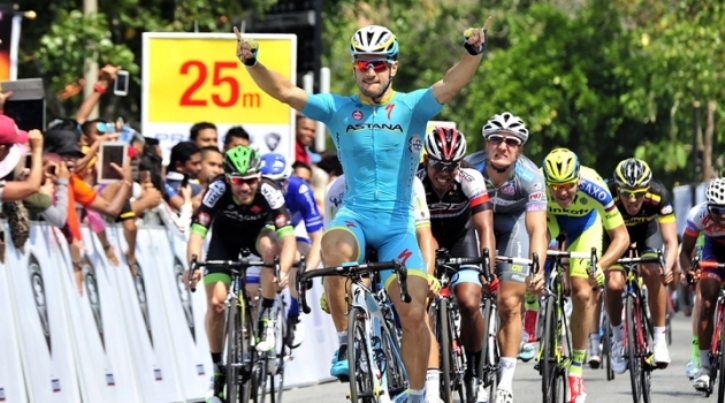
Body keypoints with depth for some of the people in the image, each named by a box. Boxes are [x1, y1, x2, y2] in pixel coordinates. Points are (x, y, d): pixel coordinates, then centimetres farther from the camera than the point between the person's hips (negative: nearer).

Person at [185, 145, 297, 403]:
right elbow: (197, 231, -39)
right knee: (215, 302, -13)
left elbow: (287, 235, -44)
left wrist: (283, 271, -61)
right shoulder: (217, 190, -33)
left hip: (258, 231, -1)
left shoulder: (269, 192, -35)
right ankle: (218, 369, 5)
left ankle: (266, 318, -17)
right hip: (225, 237, 1)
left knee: (270, 246, -36)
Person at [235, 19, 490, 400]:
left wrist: (473, 53, -36)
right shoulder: (338, 109, 4)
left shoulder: (411, 108, 0)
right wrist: (251, 62, -21)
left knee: (413, 314, -9)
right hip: (354, 216, 0)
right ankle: (345, 340, -15)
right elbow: (285, 91, -4)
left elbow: (450, 85, -17)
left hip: (397, 224, 0)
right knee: (335, 252, -35)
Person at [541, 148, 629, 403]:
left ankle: (576, 369, 2)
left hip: (584, 222, -1)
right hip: (549, 217, 1)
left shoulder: (593, 188, -39)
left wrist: (601, 266, -46)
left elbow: (621, 236, -31)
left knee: (582, 293, -11)